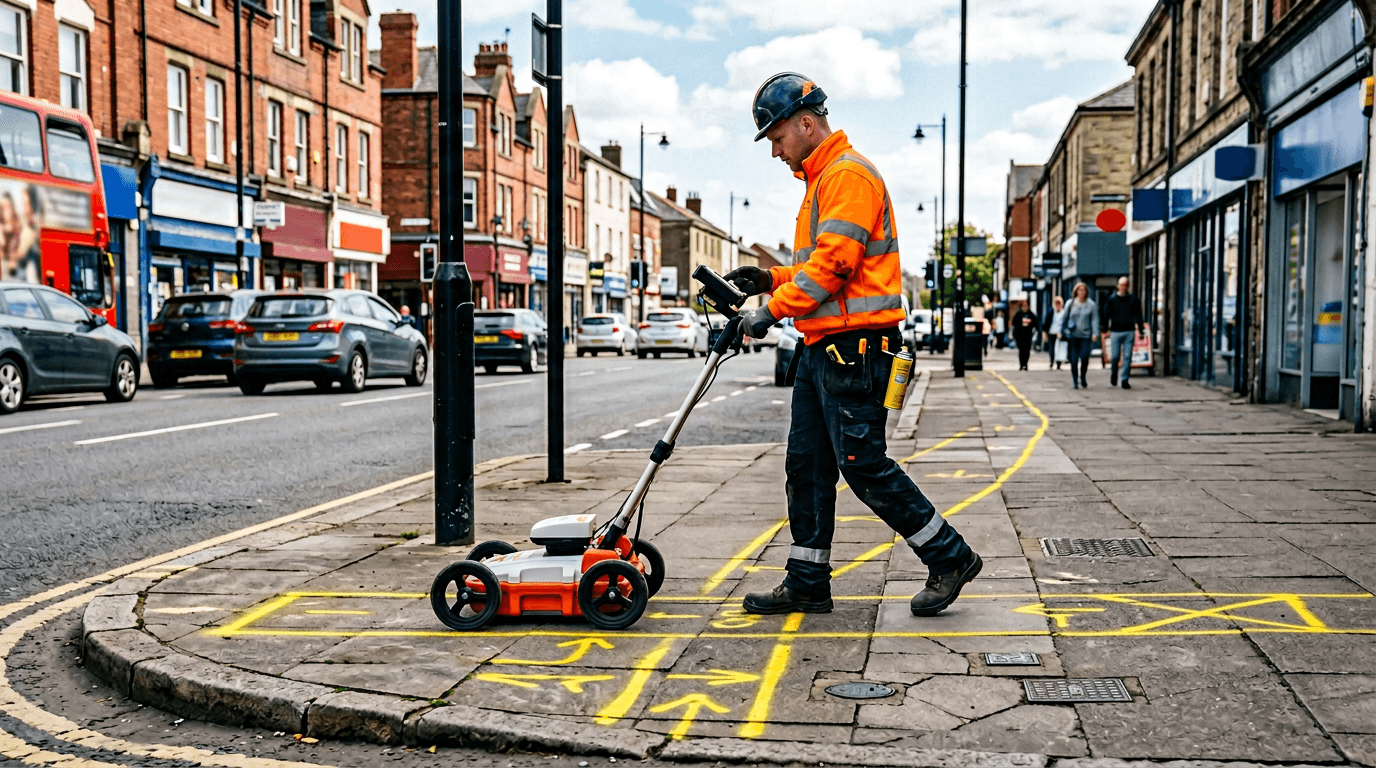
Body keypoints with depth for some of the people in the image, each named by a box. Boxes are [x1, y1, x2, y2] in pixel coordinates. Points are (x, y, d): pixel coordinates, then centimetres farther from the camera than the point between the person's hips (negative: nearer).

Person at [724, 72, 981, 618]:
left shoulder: (848, 174, -11)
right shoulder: (821, 180, 22)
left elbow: (835, 263, -20)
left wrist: (774, 308, -17)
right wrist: (771, 280, 13)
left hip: (854, 347, -11)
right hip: (822, 347, 11)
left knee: (863, 464, -8)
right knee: (807, 465, 9)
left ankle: (950, 558, 6)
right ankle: (808, 583, 15)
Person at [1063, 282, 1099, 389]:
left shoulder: (1091, 304, 4)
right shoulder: (1071, 303, 8)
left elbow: (1095, 319, 2)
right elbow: (1065, 317, 13)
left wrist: (1095, 333, -7)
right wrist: (1061, 330, 8)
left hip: (1086, 335, -1)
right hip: (1073, 335, 1)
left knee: (1084, 357, -12)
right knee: (1074, 359, -1)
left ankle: (1082, 377, 11)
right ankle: (1075, 381, 11)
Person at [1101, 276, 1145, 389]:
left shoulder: (1133, 299, 7)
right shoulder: (1112, 299, 5)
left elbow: (1138, 316, 10)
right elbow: (1106, 315, 7)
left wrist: (1141, 331, 6)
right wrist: (1105, 330, 2)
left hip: (1129, 332, 1)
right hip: (1115, 332, -1)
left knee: (1127, 357, -2)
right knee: (1115, 356, -1)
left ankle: (1125, 380, 4)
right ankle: (1113, 375, 26)